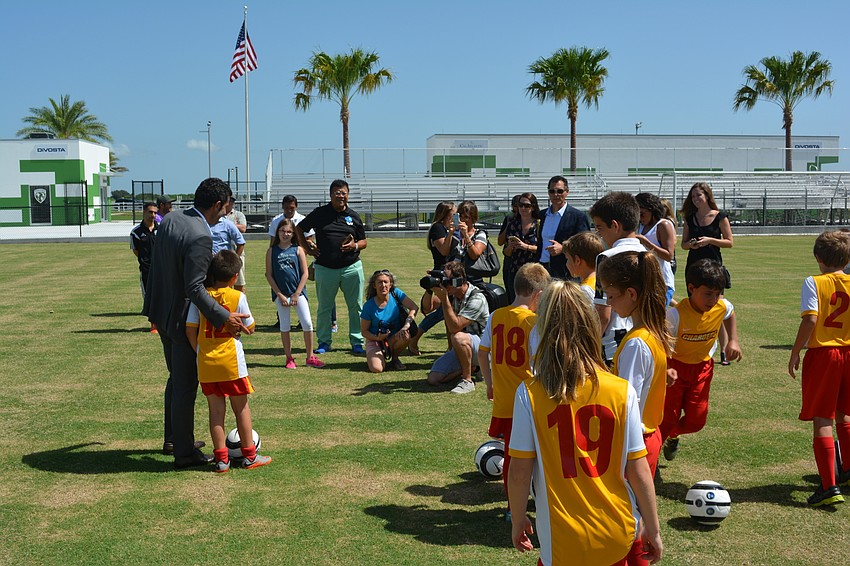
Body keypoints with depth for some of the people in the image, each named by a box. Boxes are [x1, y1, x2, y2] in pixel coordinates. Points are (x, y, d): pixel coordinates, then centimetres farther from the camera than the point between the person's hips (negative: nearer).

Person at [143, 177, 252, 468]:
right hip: (183, 318, -9)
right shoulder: (200, 237, -25)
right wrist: (224, 317, -29)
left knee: (176, 377, 23)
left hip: (161, 311, 9)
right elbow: (195, 288, -28)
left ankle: (172, 439, 37)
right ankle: (184, 452, 13)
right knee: (186, 384, 2)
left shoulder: (169, 220, 2)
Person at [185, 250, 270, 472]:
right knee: (241, 407, 11)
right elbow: (250, 327, -2)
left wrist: (200, 352, 11)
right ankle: (249, 456, 17)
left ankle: (221, 458, 11)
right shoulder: (237, 297, -7)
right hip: (231, 362, -2)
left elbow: (190, 330, -1)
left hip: (205, 362, 3)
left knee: (216, 409, 9)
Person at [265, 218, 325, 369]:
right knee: (284, 326, 7)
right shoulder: (272, 251, 2)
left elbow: (305, 273, -1)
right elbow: (269, 275, 0)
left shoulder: (298, 249, 1)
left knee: (307, 323, -4)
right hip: (280, 293, 0)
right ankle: (289, 359, 17)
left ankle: (310, 357, 8)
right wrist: (280, 295, -6)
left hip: (298, 292, 0)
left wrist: (296, 294, -7)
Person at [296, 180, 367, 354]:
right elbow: (299, 228, 14)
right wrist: (307, 247, 4)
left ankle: (357, 343, 12)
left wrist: (355, 246, -9)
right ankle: (324, 342, 17)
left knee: (356, 307, 3)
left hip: (351, 267, 1)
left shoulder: (354, 216, 8)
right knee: (324, 307, 6)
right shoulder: (319, 213, 4)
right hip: (325, 268, -1)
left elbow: (363, 242, 13)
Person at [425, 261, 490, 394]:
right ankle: (471, 367, 15)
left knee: (459, 337, -41)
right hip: (460, 348, 8)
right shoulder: (451, 293, -2)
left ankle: (467, 381, -22)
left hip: (481, 346, -8)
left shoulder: (477, 298, -25)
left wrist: (444, 299, -34)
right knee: (433, 378, -7)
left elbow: (455, 327, -33)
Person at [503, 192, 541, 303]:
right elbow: (506, 253, 11)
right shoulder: (512, 225, 10)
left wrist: (526, 246, -15)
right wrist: (510, 246, -9)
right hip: (514, 272, 4)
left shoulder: (539, 225, -1)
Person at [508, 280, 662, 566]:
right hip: (619, 535, 2)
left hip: (563, 542, -1)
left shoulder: (530, 394, -14)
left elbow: (519, 471, -9)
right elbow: (638, 470, -7)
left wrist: (518, 520, 7)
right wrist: (653, 529, 6)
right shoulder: (622, 391, -11)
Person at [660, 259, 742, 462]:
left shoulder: (722, 307, -14)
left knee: (696, 421, 5)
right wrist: (665, 370, -39)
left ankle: (672, 435, 39)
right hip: (675, 366, -4)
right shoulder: (676, 313, -29)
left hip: (702, 368, 4)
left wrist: (733, 340, 5)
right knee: (668, 418, -2)